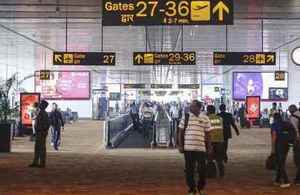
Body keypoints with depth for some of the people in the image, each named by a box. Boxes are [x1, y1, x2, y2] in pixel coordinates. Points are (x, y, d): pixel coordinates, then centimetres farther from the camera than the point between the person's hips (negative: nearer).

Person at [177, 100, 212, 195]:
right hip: (188, 148, 0)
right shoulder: (185, 117, 5)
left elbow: (207, 134, 9)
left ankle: (201, 187, 23)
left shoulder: (205, 118, 5)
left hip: (201, 148, 0)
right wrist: (180, 145, 1)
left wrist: (209, 147, 6)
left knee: (202, 169, 4)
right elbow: (180, 132, 7)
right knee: (189, 169, 4)